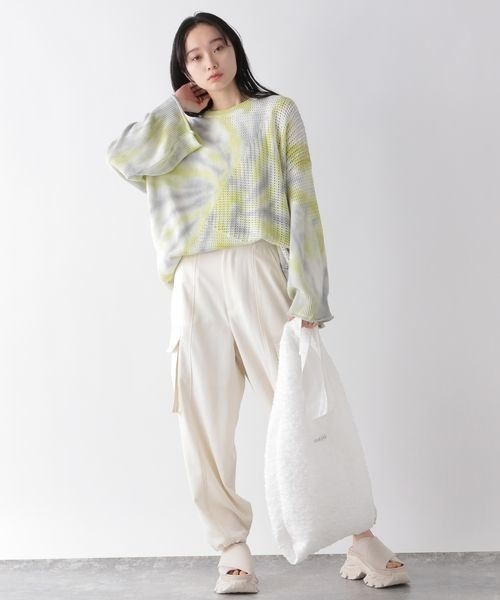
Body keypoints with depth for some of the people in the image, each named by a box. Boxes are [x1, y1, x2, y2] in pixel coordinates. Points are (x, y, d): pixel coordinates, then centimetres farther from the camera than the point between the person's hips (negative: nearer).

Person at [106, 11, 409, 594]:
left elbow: (301, 205, 3)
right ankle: (233, 549, 7)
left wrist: (308, 296, -7)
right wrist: (178, 109, 9)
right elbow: (121, 157, 1)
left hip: (257, 276, -3)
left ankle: (360, 536, 3)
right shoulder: (178, 132, 21)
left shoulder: (276, 113, 12)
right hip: (194, 285, 3)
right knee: (204, 422, -1)